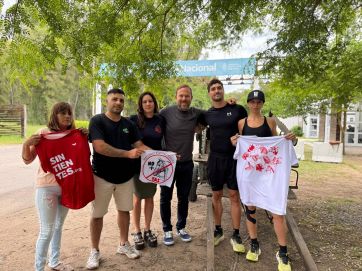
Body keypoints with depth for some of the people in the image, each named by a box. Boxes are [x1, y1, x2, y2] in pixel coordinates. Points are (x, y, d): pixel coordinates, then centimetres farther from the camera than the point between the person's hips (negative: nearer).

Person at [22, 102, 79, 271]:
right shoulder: (44, 134, -9)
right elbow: (27, 160, -4)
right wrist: (26, 144, -23)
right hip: (47, 187, -5)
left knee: (58, 226, 19)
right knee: (47, 231, -1)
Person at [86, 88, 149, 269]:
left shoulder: (129, 124, 5)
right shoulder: (97, 121, -11)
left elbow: (140, 146, 2)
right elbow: (100, 147, -24)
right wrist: (127, 154, -29)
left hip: (125, 176, 5)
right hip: (102, 176, -4)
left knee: (124, 210, 16)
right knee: (97, 214, 8)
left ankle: (124, 244, 34)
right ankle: (95, 251, 26)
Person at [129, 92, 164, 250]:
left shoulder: (160, 120, 2)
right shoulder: (134, 120, -7)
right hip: (137, 164, -3)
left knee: (149, 197, 12)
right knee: (137, 197, 7)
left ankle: (147, 231, 27)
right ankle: (137, 232, 22)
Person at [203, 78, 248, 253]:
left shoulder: (237, 110, -4)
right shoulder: (207, 114, 5)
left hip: (234, 158, -3)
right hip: (215, 159, 3)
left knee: (234, 196, 2)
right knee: (216, 195, 11)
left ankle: (236, 235, 15)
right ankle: (218, 231, 26)